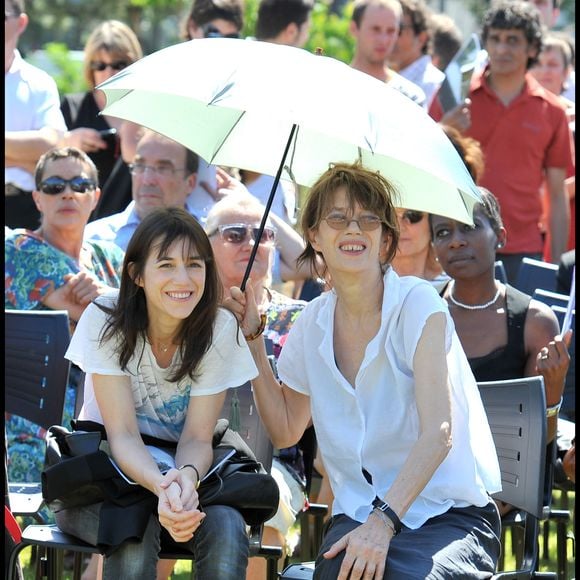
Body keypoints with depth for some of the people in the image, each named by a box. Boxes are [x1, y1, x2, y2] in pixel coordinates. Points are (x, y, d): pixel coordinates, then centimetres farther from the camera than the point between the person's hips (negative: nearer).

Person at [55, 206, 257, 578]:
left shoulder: (219, 329, -9)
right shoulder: (105, 321, -14)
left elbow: (197, 437, -11)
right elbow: (122, 433, -18)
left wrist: (186, 478, -36)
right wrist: (161, 486, -40)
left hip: (185, 465, 2)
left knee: (225, 528, -30)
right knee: (134, 535, -34)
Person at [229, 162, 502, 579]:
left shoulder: (417, 304, -8)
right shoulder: (312, 324, 9)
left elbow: (438, 432, -18)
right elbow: (286, 430, 23)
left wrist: (383, 522, -29)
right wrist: (253, 341, 12)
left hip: (451, 514, -3)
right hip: (357, 511, 3)